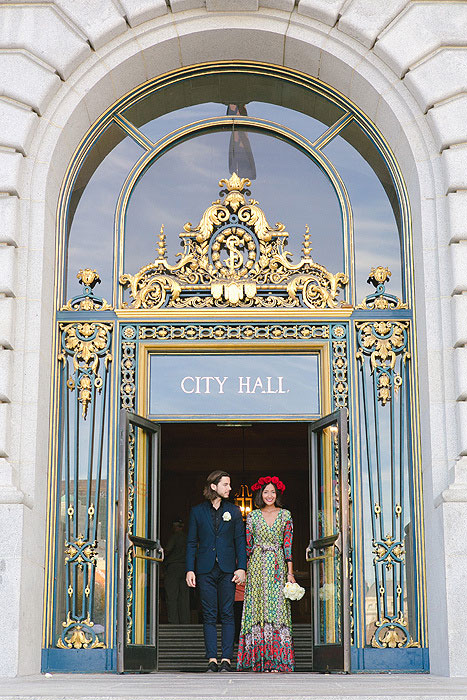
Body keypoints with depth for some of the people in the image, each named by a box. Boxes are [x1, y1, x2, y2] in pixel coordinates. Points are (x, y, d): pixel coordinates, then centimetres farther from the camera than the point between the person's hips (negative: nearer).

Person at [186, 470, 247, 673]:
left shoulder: (233, 511, 9)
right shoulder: (197, 511, 7)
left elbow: (240, 541, 7)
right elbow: (191, 542, 7)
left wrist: (241, 567, -3)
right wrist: (190, 569, -1)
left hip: (227, 569, 0)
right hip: (205, 570, 0)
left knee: (227, 614, -2)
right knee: (209, 616, 0)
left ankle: (226, 659, -1)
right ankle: (212, 660, 2)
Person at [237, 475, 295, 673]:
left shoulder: (285, 515, 5)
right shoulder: (253, 516, 6)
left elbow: (288, 544, 3)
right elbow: (247, 545, 7)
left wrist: (290, 572, -2)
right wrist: (242, 569, 2)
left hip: (277, 567, 0)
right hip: (257, 566, 0)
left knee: (276, 608, -5)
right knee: (257, 608, -2)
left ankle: (275, 659, -4)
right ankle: (258, 656, 2)